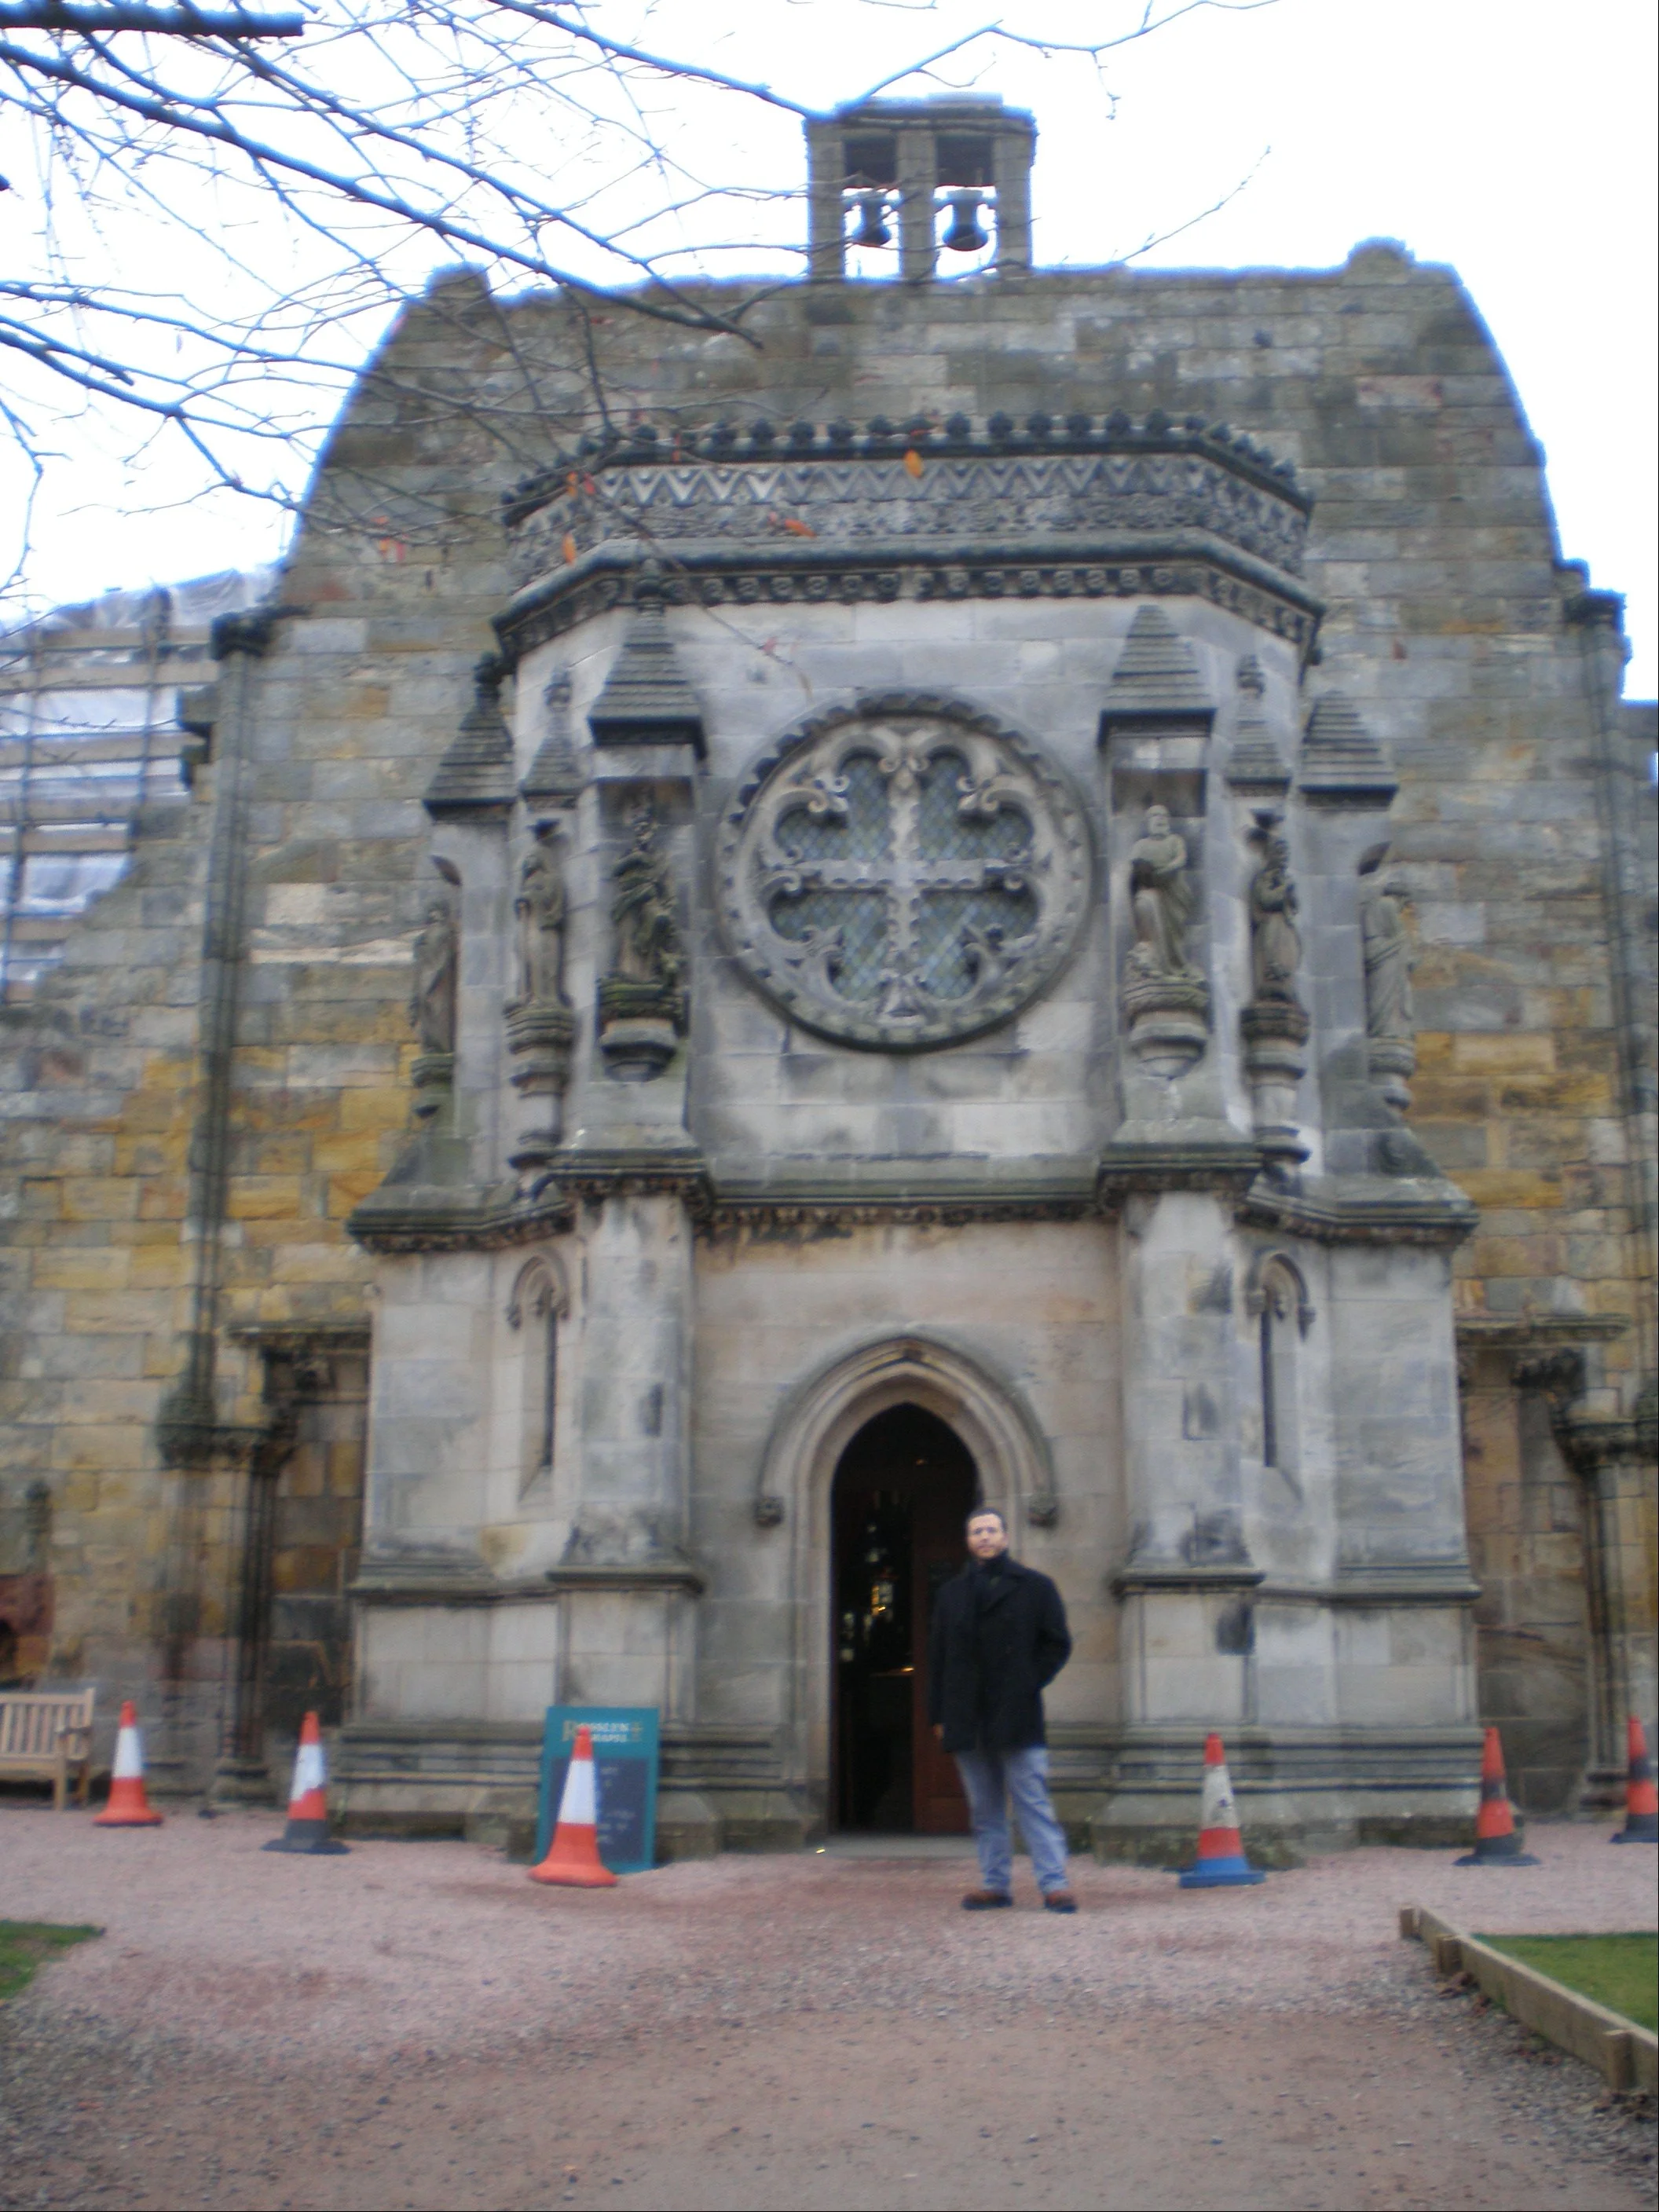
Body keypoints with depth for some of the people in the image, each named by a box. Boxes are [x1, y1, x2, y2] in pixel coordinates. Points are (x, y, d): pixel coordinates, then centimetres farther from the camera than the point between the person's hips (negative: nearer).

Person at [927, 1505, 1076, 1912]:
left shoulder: (1034, 1587, 4)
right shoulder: (953, 1593, 14)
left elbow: (1058, 1645, 5)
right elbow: (937, 1656, 13)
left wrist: (1028, 1685, -5)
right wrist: (939, 1714, 6)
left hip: (1017, 1718, -4)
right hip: (968, 1721, 4)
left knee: (1034, 1803, -5)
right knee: (985, 1809, 8)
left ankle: (1055, 1883, -3)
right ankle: (994, 1883, 15)